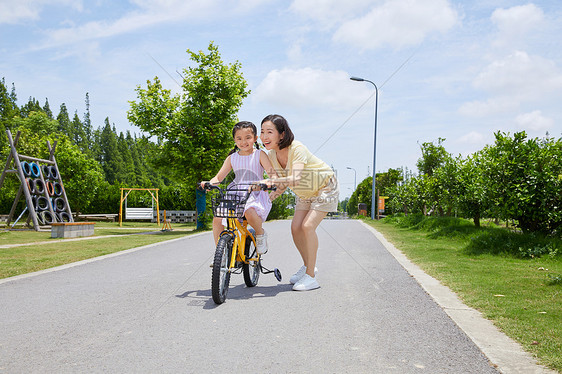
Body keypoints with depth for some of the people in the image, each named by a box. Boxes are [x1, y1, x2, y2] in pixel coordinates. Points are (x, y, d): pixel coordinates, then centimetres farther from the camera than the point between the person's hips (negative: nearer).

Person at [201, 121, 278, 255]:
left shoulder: (259, 155, 3)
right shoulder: (232, 158, 13)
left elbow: (273, 173, -8)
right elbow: (219, 177, 13)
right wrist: (209, 183, -10)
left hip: (256, 195, -4)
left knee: (250, 212, -37)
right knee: (217, 218, -16)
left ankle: (260, 234, -5)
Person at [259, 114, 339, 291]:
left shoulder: (297, 149, -33)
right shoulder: (272, 155, -11)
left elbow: (295, 178, -47)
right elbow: (283, 183, -3)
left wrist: (272, 180, -61)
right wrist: (271, 196, -20)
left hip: (325, 188, -7)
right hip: (305, 193, 7)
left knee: (308, 226, -20)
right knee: (295, 228, -2)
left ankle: (311, 277, -10)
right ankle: (307, 266, 22)